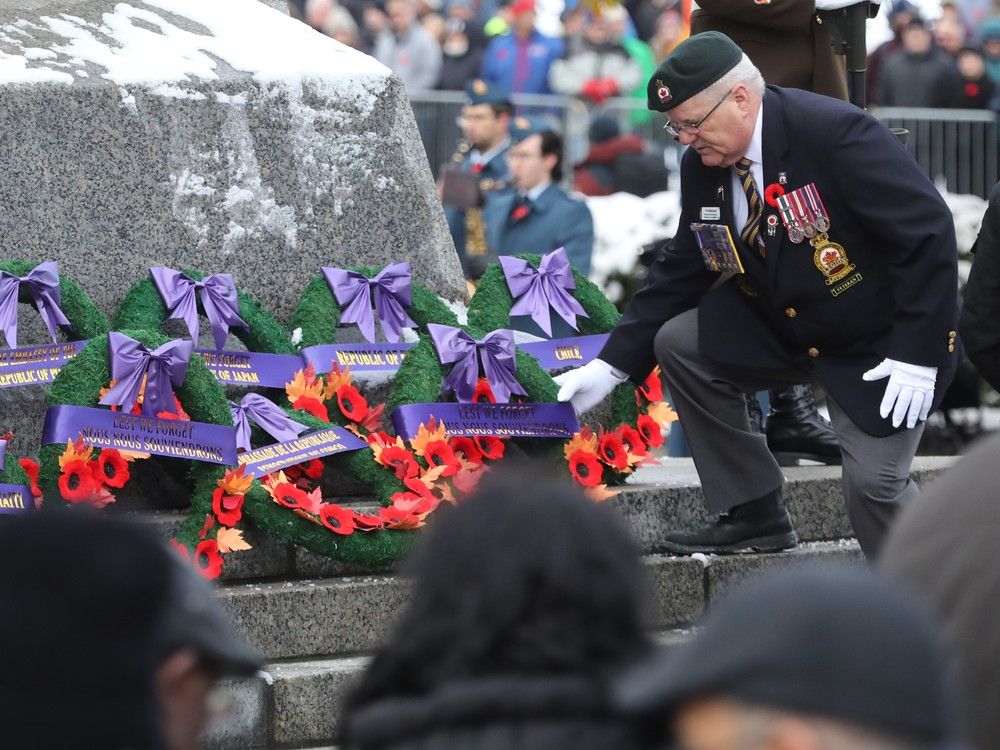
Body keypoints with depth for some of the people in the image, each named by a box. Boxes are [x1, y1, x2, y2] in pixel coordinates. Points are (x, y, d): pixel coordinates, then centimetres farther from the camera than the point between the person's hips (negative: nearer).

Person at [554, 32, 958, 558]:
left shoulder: (835, 132, -26)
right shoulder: (702, 163, -4)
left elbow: (929, 231, -26)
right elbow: (681, 272, 5)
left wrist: (916, 354, -27)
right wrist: (609, 368, -3)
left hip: (882, 346, -7)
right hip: (784, 331, 7)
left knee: (874, 481, -21)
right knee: (679, 342, -5)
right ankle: (753, 516, 7)